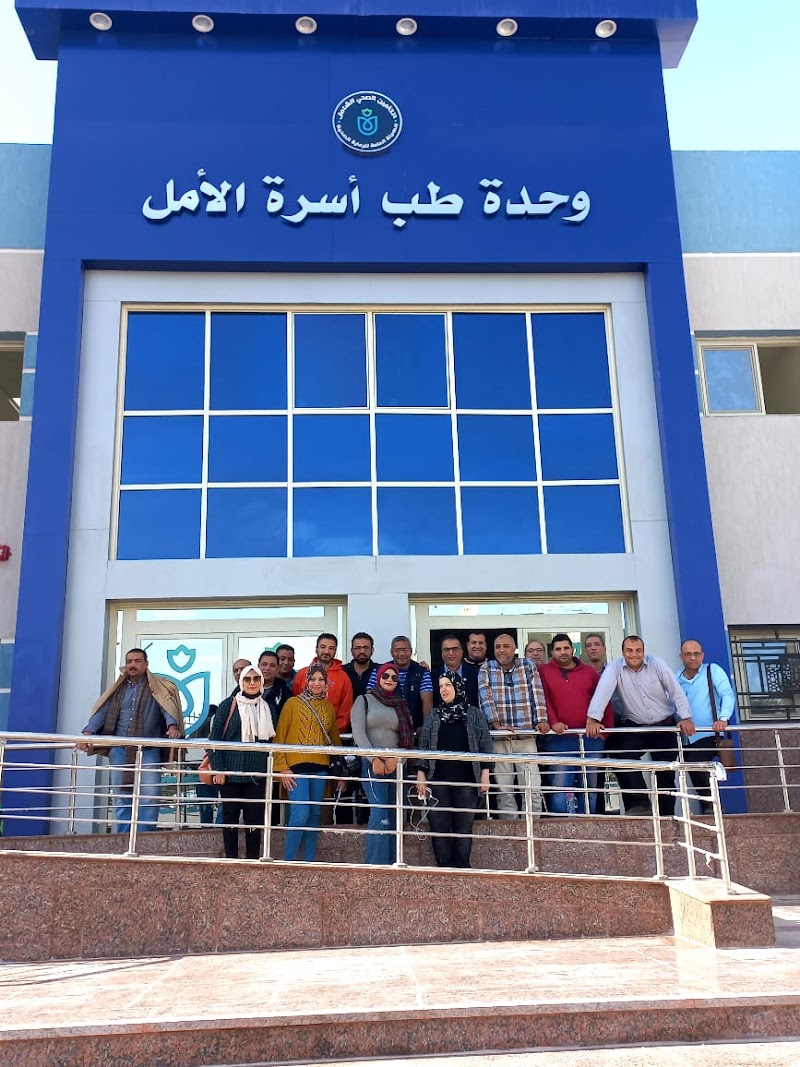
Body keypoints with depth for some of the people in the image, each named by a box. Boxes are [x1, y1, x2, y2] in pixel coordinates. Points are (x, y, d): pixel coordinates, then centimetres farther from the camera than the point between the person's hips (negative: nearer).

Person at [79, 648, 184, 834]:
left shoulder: (157, 688, 4)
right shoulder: (117, 689, 16)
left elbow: (167, 707, -11)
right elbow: (101, 712, 4)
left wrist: (172, 726, -32)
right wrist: (88, 733, -12)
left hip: (148, 751, -4)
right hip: (119, 750, 4)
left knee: (149, 796, -11)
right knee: (121, 798, 7)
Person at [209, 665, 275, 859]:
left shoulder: (267, 708, 9)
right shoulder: (229, 705, -1)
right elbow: (215, 737, -2)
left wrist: (270, 769, 10)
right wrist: (217, 769, -8)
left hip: (257, 774, 2)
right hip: (231, 772, -2)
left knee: (254, 817, 1)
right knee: (230, 816, 5)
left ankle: (252, 860, 11)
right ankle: (230, 859, 16)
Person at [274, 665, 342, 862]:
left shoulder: (329, 707, 12)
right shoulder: (293, 703, 0)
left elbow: (335, 739, 18)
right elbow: (279, 737, -1)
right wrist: (282, 768, -8)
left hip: (320, 768, 4)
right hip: (296, 766, -4)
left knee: (314, 815, 9)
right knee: (300, 814, -12)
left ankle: (309, 860, 19)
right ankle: (288, 861, 0)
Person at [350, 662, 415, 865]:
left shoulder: (401, 706, 17)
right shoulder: (364, 701, 6)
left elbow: (407, 737, 8)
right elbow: (358, 733, -4)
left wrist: (395, 759, -8)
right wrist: (374, 759, -12)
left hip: (396, 765, 4)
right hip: (372, 764, -4)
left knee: (393, 817, 2)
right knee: (380, 814, -14)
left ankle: (391, 863, 6)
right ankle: (377, 864, -12)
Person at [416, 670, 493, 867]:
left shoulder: (474, 715, 5)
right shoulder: (433, 716, 10)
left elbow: (485, 746, 3)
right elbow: (423, 746, 8)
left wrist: (485, 774, -3)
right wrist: (421, 775, 1)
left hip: (467, 780, -2)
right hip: (438, 780, 2)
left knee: (464, 826, 0)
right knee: (439, 825, -1)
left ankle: (461, 869, 9)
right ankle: (444, 868, 7)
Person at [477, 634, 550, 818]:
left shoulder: (528, 666, 10)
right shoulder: (486, 669, 7)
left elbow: (537, 694, 3)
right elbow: (486, 698, -3)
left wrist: (541, 720, -10)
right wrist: (496, 724, -15)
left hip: (526, 736, 0)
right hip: (499, 738, 0)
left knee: (533, 788, -4)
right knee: (503, 789, 2)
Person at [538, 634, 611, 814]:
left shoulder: (590, 671, 13)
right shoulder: (544, 671, 8)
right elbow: (543, 699, -2)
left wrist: (606, 728, 2)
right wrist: (553, 721, -16)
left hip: (591, 738, 3)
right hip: (560, 738, -2)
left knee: (589, 789, 7)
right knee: (559, 787, -9)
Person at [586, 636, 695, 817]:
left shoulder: (656, 664, -6)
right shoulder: (614, 668, -9)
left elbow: (676, 691, -7)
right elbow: (603, 692, -23)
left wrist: (686, 717, -18)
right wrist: (592, 719, -38)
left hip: (665, 726, 1)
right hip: (634, 727, -1)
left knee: (666, 773, 4)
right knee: (623, 759, -25)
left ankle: (667, 814, 18)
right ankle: (640, 804, -18)